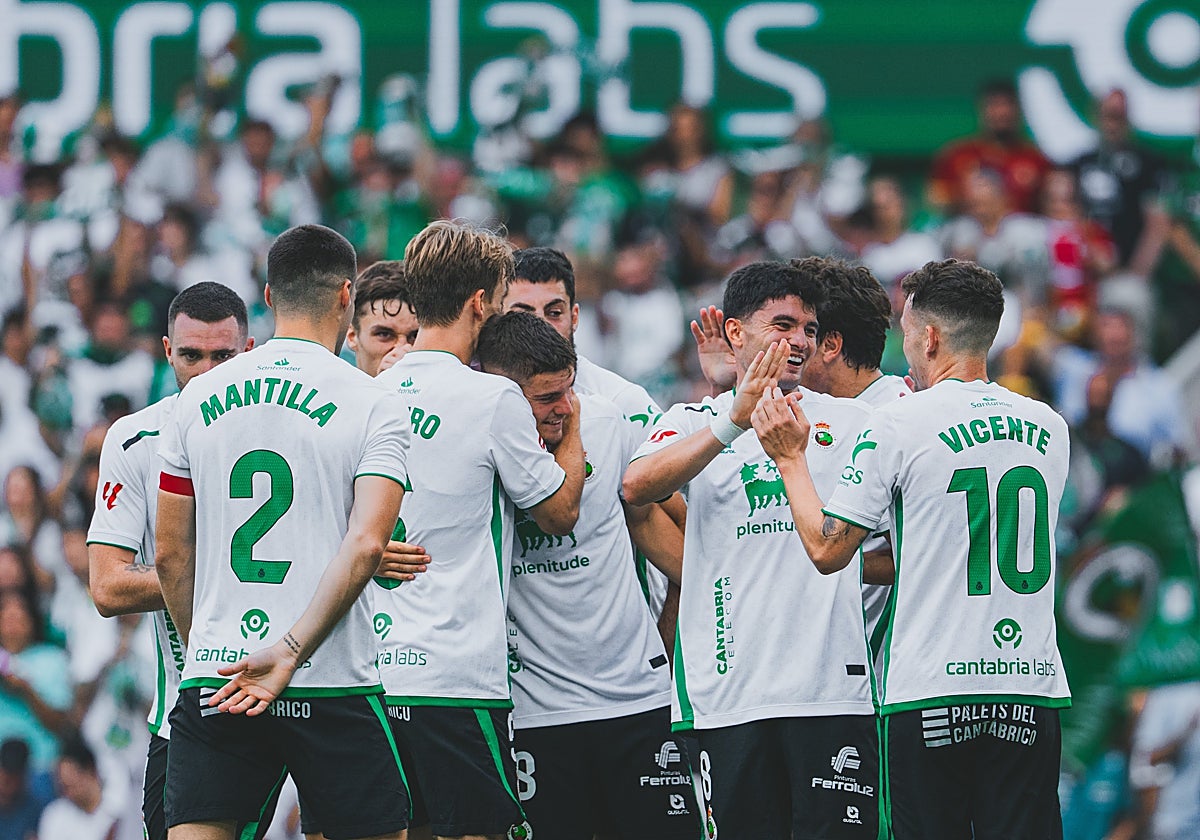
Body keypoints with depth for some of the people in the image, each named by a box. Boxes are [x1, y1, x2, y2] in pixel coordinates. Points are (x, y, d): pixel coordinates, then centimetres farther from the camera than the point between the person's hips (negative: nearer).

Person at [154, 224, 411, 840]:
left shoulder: (197, 400, 8)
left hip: (209, 684, 3)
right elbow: (364, 546, -15)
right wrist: (289, 652, -15)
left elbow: (170, 555, 12)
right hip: (333, 685, -3)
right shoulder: (372, 407, -2)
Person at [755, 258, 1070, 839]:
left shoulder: (897, 426, -6)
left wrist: (790, 457, 11)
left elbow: (827, 549, -3)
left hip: (932, 690, -4)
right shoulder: (1049, 428, 9)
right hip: (1034, 684, 4)